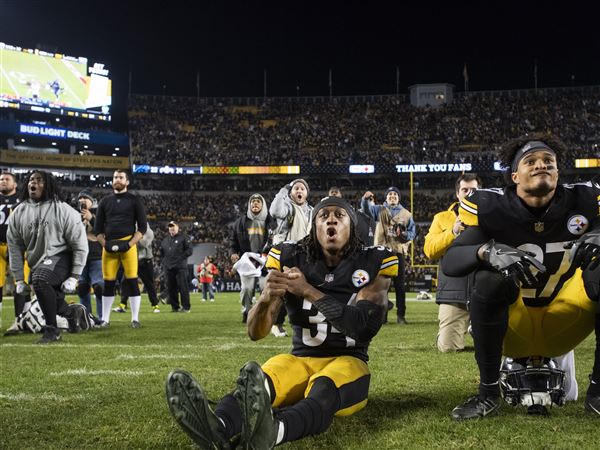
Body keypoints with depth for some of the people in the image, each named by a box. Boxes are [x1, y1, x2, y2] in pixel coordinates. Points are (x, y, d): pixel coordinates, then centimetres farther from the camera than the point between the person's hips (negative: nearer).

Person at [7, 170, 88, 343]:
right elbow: (15, 247, 9)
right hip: (38, 263, 6)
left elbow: (80, 244, -8)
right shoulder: (18, 213, 2)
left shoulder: (63, 210, -10)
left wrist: (74, 277, -11)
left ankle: (52, 330, -18)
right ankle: (72, 313, 43)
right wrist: (19, 279, 7)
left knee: (39, 280, -33)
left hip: (60, 257, -6)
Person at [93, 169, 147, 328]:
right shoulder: (105, 201, 15)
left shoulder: (134, 200, 6)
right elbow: (98, 228, 15)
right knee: (108, 283, 4)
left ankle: (135, 319, 0)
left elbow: (142, 226, 2)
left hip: (128, 244, -3)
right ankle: (105, 319, 12)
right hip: (109, 246, 3)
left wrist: (130, 244, -10)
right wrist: (105, 244, -2)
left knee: (132, 281, -5)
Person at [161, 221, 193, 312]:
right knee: (171, 288, 4)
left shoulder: (183, 237, 3)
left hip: (180, 267, -5)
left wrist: (181, 257, -11)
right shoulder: (165, 239, 19)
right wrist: (164, 260, 13)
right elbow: (161, 252, 29)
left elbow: (190, 250, -3)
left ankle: (186, 307, -6)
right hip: (168, 267, 6)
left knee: (183, 287, -8)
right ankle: (175, 307, 10)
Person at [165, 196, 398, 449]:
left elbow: (365, 328, -17)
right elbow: (256, 333, -3)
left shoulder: (373, 264, -1)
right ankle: (218, 429, -66)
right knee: (256, 384, -32)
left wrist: (309, 291, -25)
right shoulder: (290, 259, 2)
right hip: (301, 360, 2)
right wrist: (266, 297, -27)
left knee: (323, 391, -39)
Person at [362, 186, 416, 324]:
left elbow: (412, 232, 11)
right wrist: (366, 199, -29)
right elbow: (367, 209, -8)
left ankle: (401, 315, 5)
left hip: (398, 251, 0)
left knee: (400, 284, 1)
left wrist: (404, 234, -10)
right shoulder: (379, 210, 10)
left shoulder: (406, 214, 13)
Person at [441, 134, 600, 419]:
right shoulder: (491, 208, -13)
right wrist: (488, 251, -41)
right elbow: (449, 262, -19)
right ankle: (488, 393, -17)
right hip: (514, 329, -1)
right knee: (491, 279, -32)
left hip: (563, 327, 2)